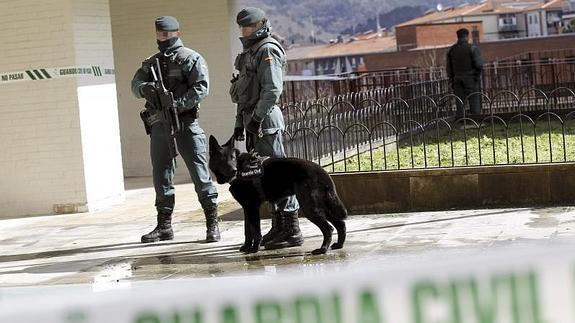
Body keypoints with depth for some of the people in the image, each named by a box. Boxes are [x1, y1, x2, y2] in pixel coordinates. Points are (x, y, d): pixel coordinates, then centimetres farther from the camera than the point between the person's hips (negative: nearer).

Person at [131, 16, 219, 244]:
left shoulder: (190, 59, -1)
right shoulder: (151, 63, 17)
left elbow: (201, 87, -12)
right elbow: (135, 84, 5)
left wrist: (178, 104, -22)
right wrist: (145, 88, -19)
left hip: (185, 123, -6)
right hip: (159, 125, 6)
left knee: (200, 173, -5)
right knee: (161, 176, 9)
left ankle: (212, 225, -2)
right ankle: (164, 226, 17)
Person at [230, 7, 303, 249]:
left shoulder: (267, 50, -10)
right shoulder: (250, 52, 20)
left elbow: (273, 89, -20)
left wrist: (257, 118, -22)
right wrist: (240, 123, 21)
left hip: (265, 120, -10)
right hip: (253, 120, 10)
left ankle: (292, 231, -8)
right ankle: (278, 227, 19)